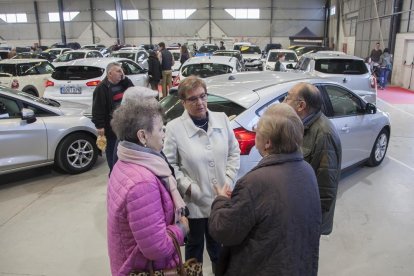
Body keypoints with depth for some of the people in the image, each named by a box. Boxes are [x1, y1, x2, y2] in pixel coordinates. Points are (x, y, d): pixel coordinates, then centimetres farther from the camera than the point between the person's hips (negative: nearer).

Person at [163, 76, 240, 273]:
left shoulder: (222, 119, -3)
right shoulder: (174, 128, -14)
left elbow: (234, 152, 3)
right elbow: (169, 164, -12)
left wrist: (228, 180, -5)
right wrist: (189, 187, -17)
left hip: (221, 199, 3)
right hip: (194, 202, -3)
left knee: (218, 244, 24)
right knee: (195, 245, 20)